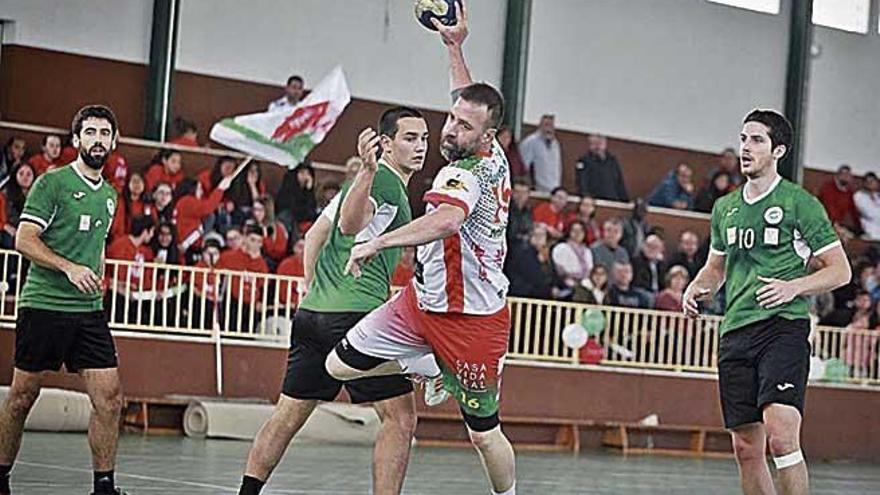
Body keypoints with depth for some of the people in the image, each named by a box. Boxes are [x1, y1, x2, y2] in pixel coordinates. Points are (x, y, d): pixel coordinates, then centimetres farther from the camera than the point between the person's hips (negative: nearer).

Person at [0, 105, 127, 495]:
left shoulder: (109, 195, 16)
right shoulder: (52, 183, -4)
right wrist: (70, 268, -20)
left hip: (90, 311, 5)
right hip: (43, 305, -5)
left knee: (110, 399, -4)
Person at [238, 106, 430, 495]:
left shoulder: (373, 177, 21)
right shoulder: (387, 182, -7)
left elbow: (314, 235, 26)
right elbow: (351, 225, -28)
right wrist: (367, 171, -42)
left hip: (313, 312, 10)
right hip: (356, 312, -10)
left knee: (289, 414, 14)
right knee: (400, 417, -6)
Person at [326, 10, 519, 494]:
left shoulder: (465, 174, -26)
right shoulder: (493, 157, -1)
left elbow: (447, 220, -50)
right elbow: (470, 101, 22)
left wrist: (378, 242, -49)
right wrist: (454, 46, 20)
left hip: (472, 320, -9)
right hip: (423, 300, 9)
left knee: (484, 434, 3)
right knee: (339, 366, 6)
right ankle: (432, 367, 26)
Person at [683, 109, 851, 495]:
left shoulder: (801, 203, -1)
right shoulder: (725, 208, 16)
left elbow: (841, 271, 0)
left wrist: (794, 286, -15)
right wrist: (697, 289, 9)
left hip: (784, 327, -6)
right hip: (735, 332, 6)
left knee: (780, 436, -21)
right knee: (746, 448, 5)